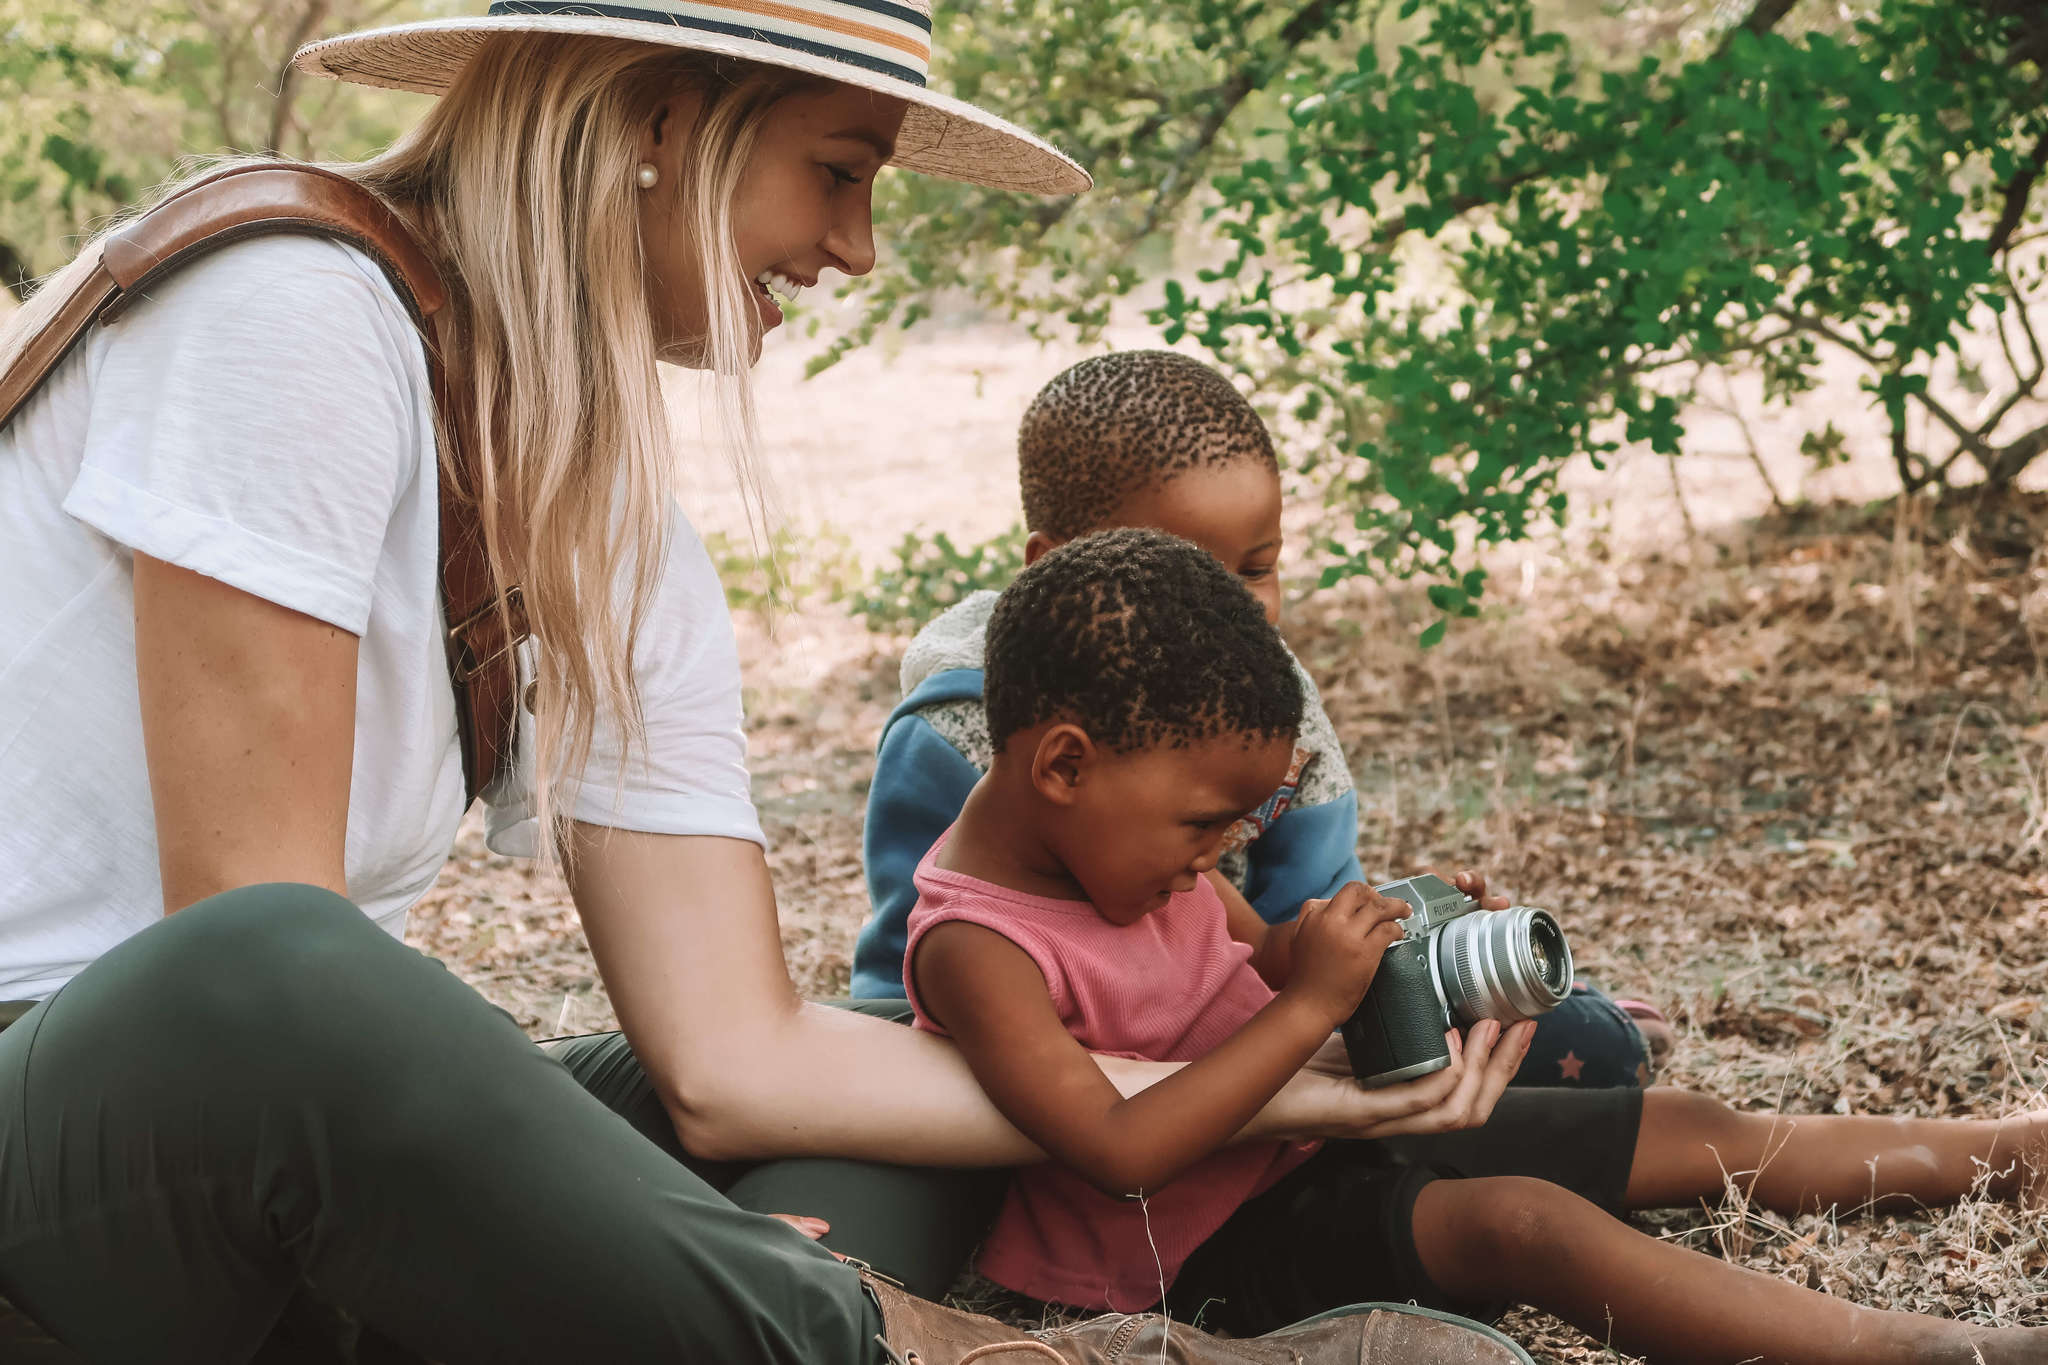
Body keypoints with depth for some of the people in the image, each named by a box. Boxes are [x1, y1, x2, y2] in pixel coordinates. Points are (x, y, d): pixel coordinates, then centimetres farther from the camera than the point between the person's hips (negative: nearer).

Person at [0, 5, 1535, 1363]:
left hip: (279, 1140, 8)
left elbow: (732, 1053, -1)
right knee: (271, 980, -38)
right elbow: (256, 950, -22)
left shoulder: (635, 559, 6)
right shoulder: (293, 306, -17)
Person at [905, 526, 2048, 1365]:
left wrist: (1395, 942, -4)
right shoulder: (974, 948, -24)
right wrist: (1315, 1006, -30)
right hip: (1223, 1241, -9)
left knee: (1693, 1135, 8)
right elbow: (1124, 1153, -32)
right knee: (1519, 1219, -33)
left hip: (1327, 1129, 9)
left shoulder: (1124, 837, 1)